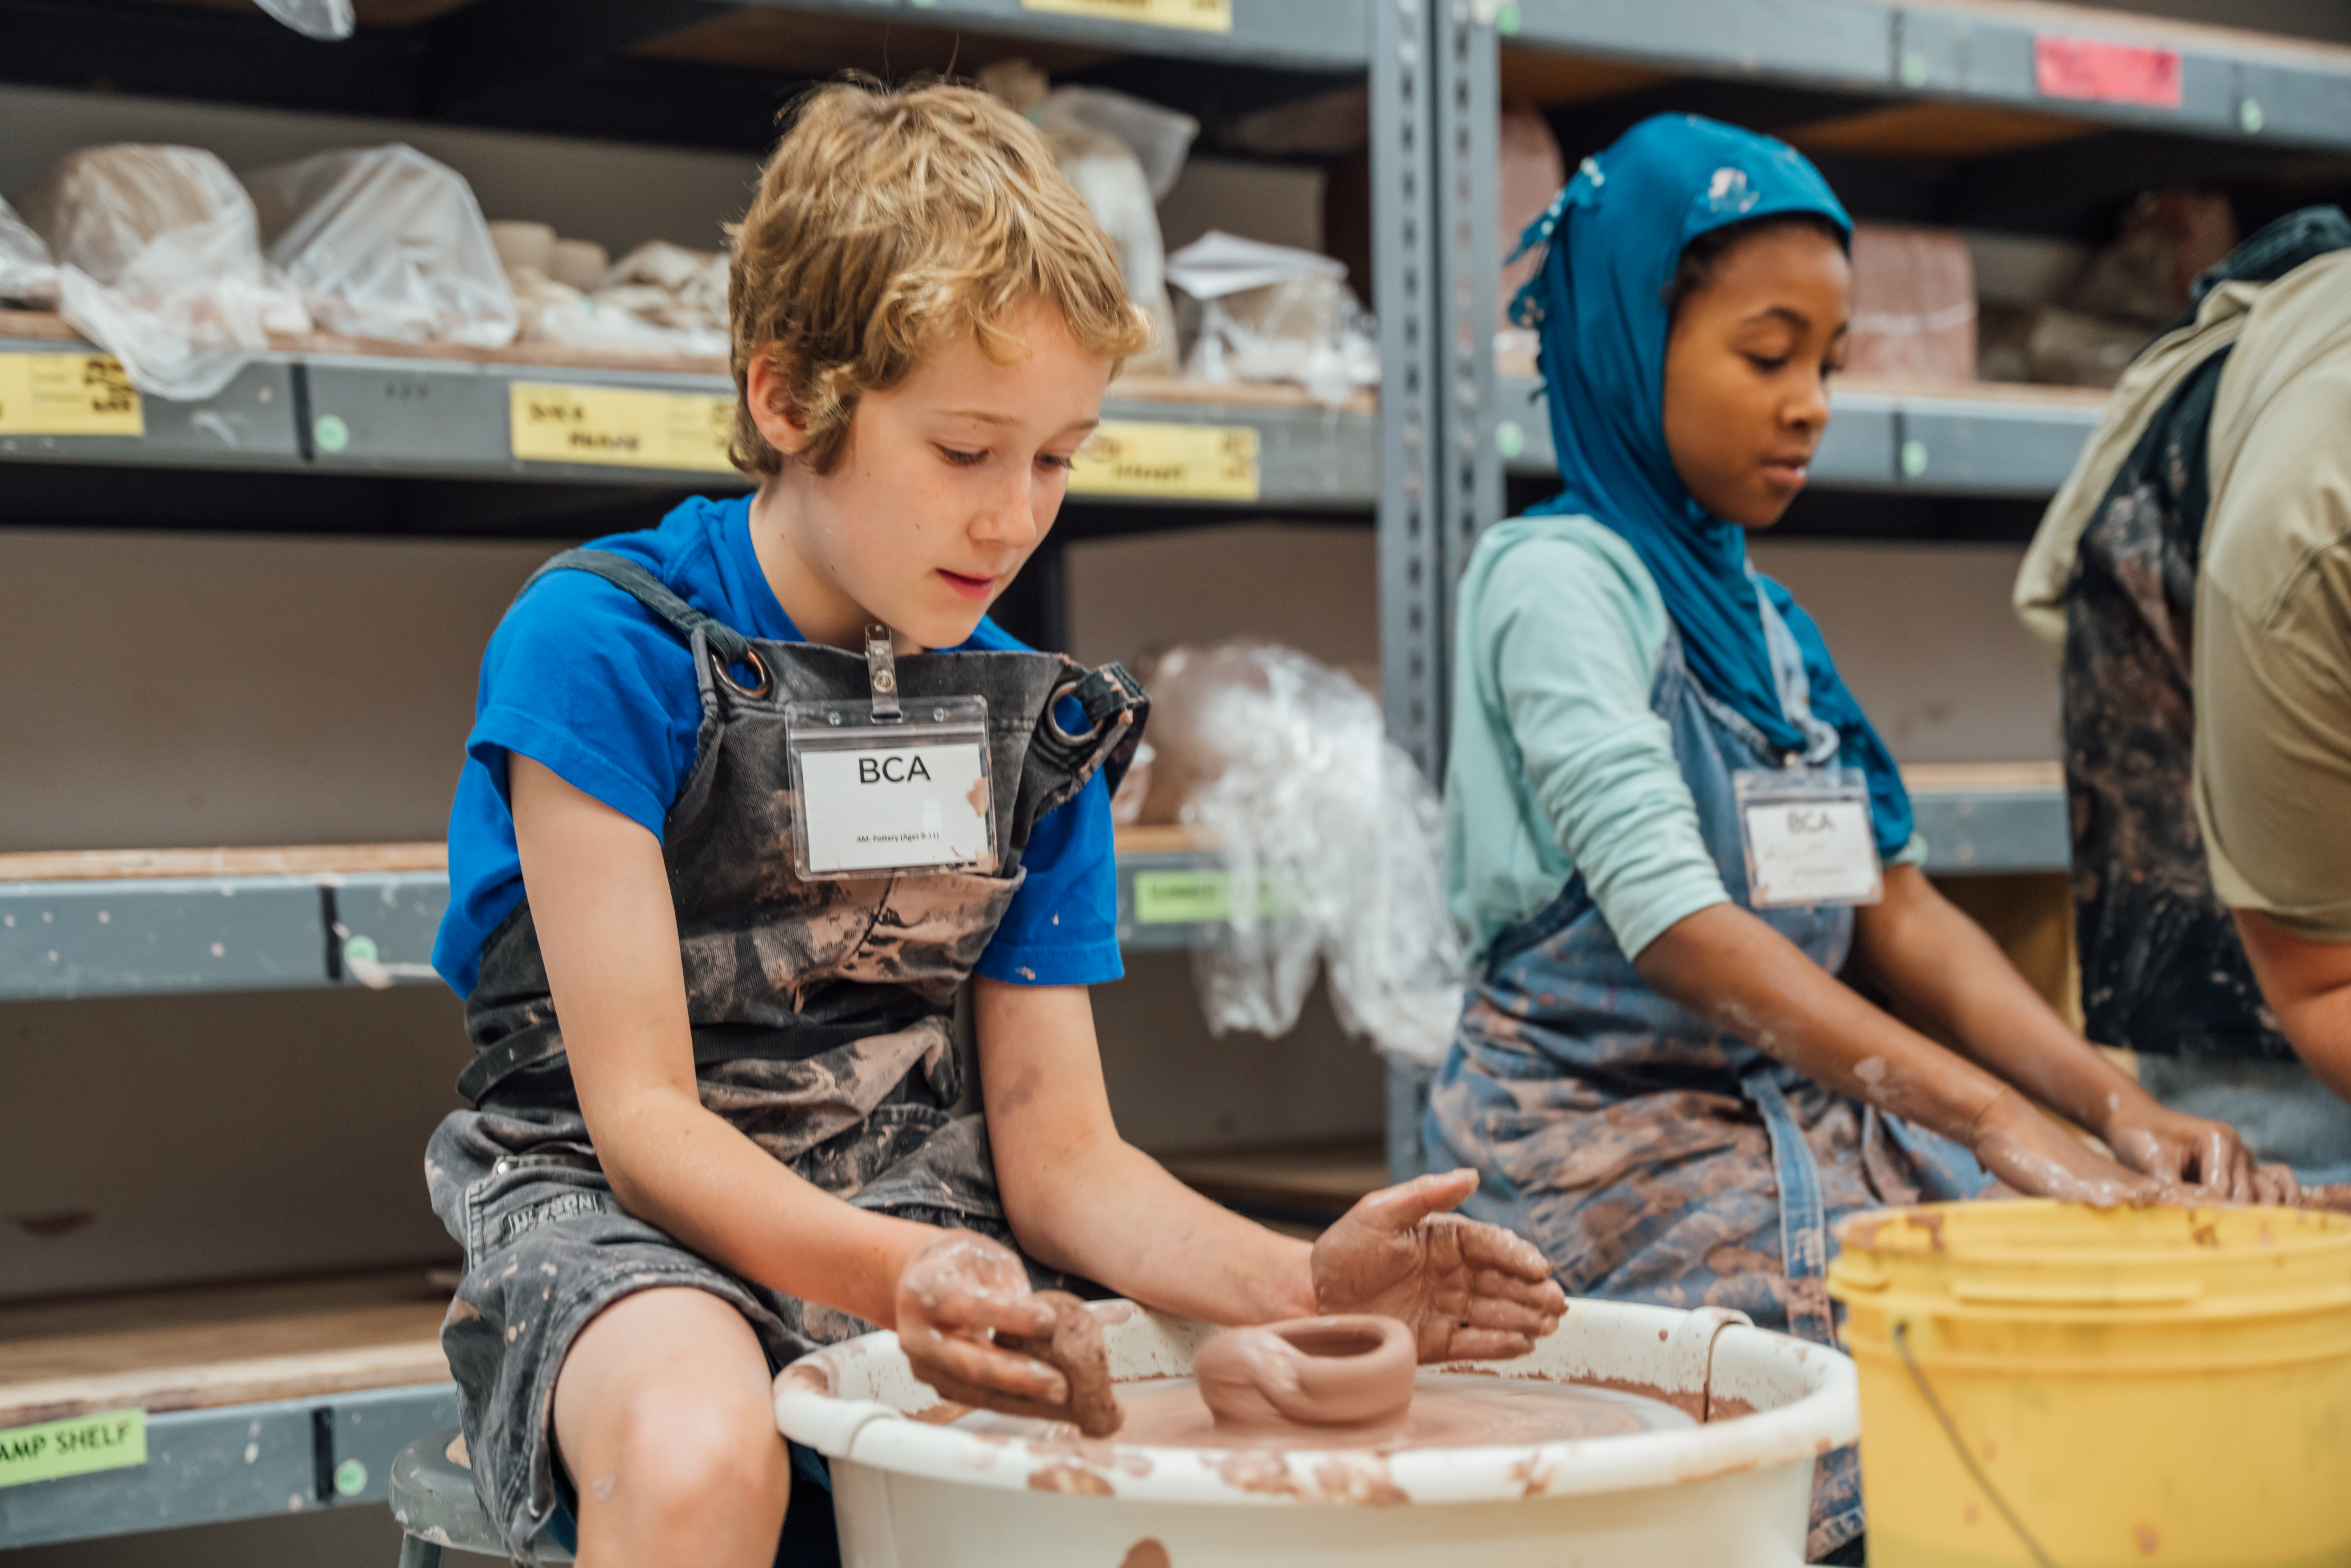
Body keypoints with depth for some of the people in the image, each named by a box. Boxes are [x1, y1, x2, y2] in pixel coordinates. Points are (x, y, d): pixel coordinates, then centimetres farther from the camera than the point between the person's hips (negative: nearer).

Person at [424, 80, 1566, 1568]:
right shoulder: (602, 645, -10)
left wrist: (1299, 1282, -14)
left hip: (926, 1236, 4)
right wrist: (894, 1276, -32)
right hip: (632, 1220, -4)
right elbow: (642, 1116, -14)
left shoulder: (1040, 724, 7)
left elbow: (1058, 1151, 5)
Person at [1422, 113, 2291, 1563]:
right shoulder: (1557, 576, -8)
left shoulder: (1762, 618, 17)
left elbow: (1896, 910, 10)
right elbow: (1677, 926, -20)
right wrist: (1989, 1115, -28)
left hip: (1804, 1132, 7)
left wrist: (2120, 1108, -6)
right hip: (1614, 1151, -7)